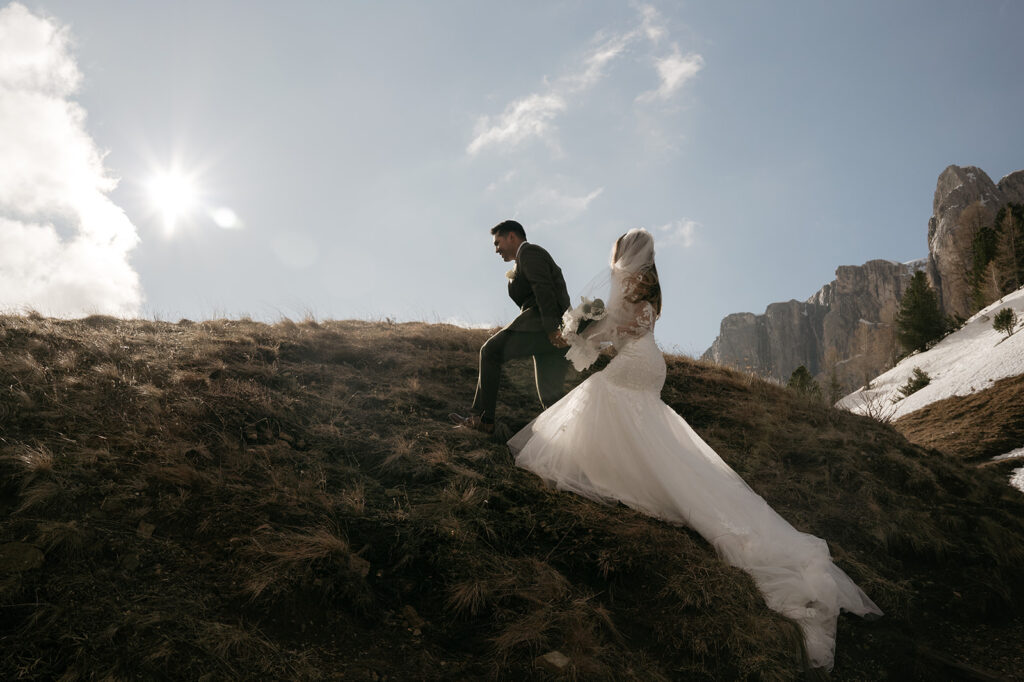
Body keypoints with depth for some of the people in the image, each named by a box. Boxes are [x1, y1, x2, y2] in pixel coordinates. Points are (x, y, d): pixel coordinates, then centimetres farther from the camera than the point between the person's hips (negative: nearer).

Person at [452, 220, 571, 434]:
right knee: (551, 398, 6)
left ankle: (482, 418, -8)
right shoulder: (538, 256, 32)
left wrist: (551, 328, -23)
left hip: (541, 322, -10)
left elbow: (543, 288, -14)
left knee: (491, 350, -6)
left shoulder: (528, 251, 2)